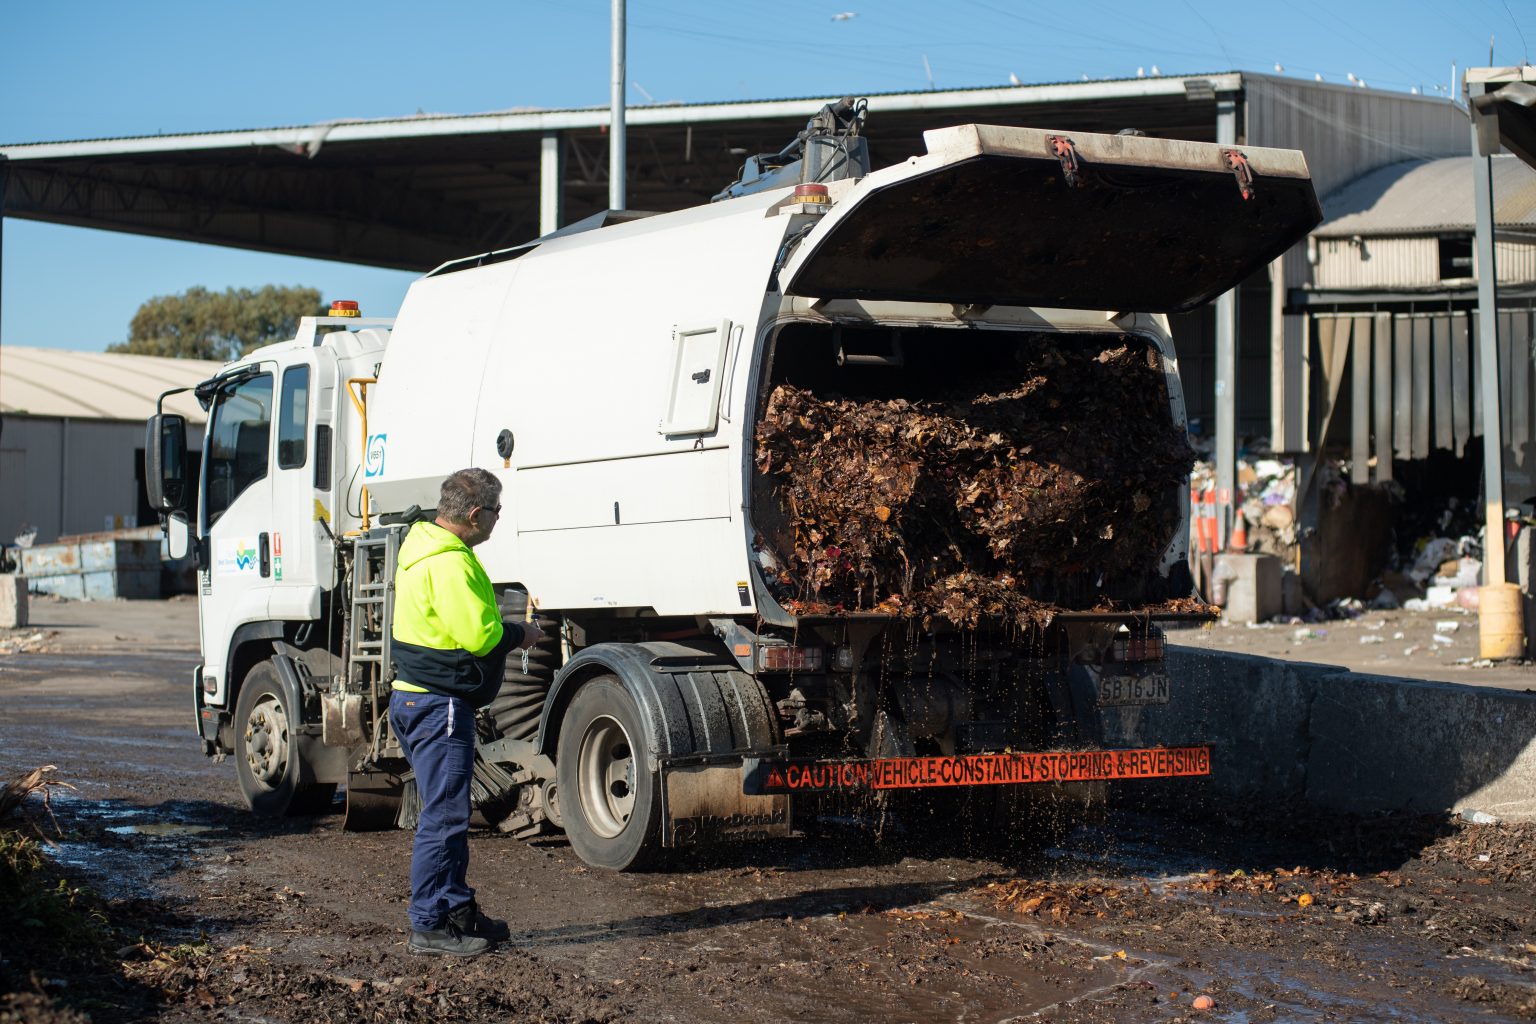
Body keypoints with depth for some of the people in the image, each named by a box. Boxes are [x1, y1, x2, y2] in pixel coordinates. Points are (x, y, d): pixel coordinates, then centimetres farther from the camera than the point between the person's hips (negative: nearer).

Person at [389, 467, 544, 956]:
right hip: (440, 704, -11)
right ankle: (430, 924, -2)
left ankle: (457, 909, 24)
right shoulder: (449, 562, -20)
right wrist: (520, 633, -5)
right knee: (444, 816, -6)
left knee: (448, 812, 17)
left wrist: (505, 631, 12)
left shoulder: (423, 549, 15)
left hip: (419, 698, 11)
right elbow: (478, 635, -23)